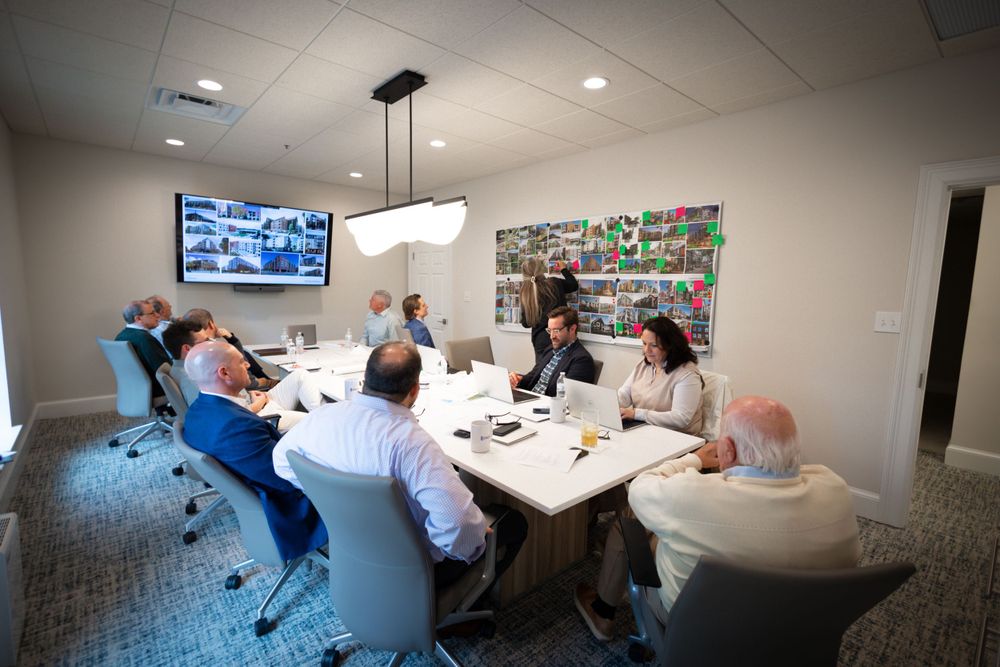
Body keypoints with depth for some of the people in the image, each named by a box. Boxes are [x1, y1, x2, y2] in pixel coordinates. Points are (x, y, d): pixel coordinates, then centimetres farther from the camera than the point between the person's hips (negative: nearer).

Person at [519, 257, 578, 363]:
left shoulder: (526, 292, -3)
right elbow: (574, 285, 16)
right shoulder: (554, 283, -6)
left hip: (540, 340, 1)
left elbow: (525, 323, 3)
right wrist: (564, 269, 29)